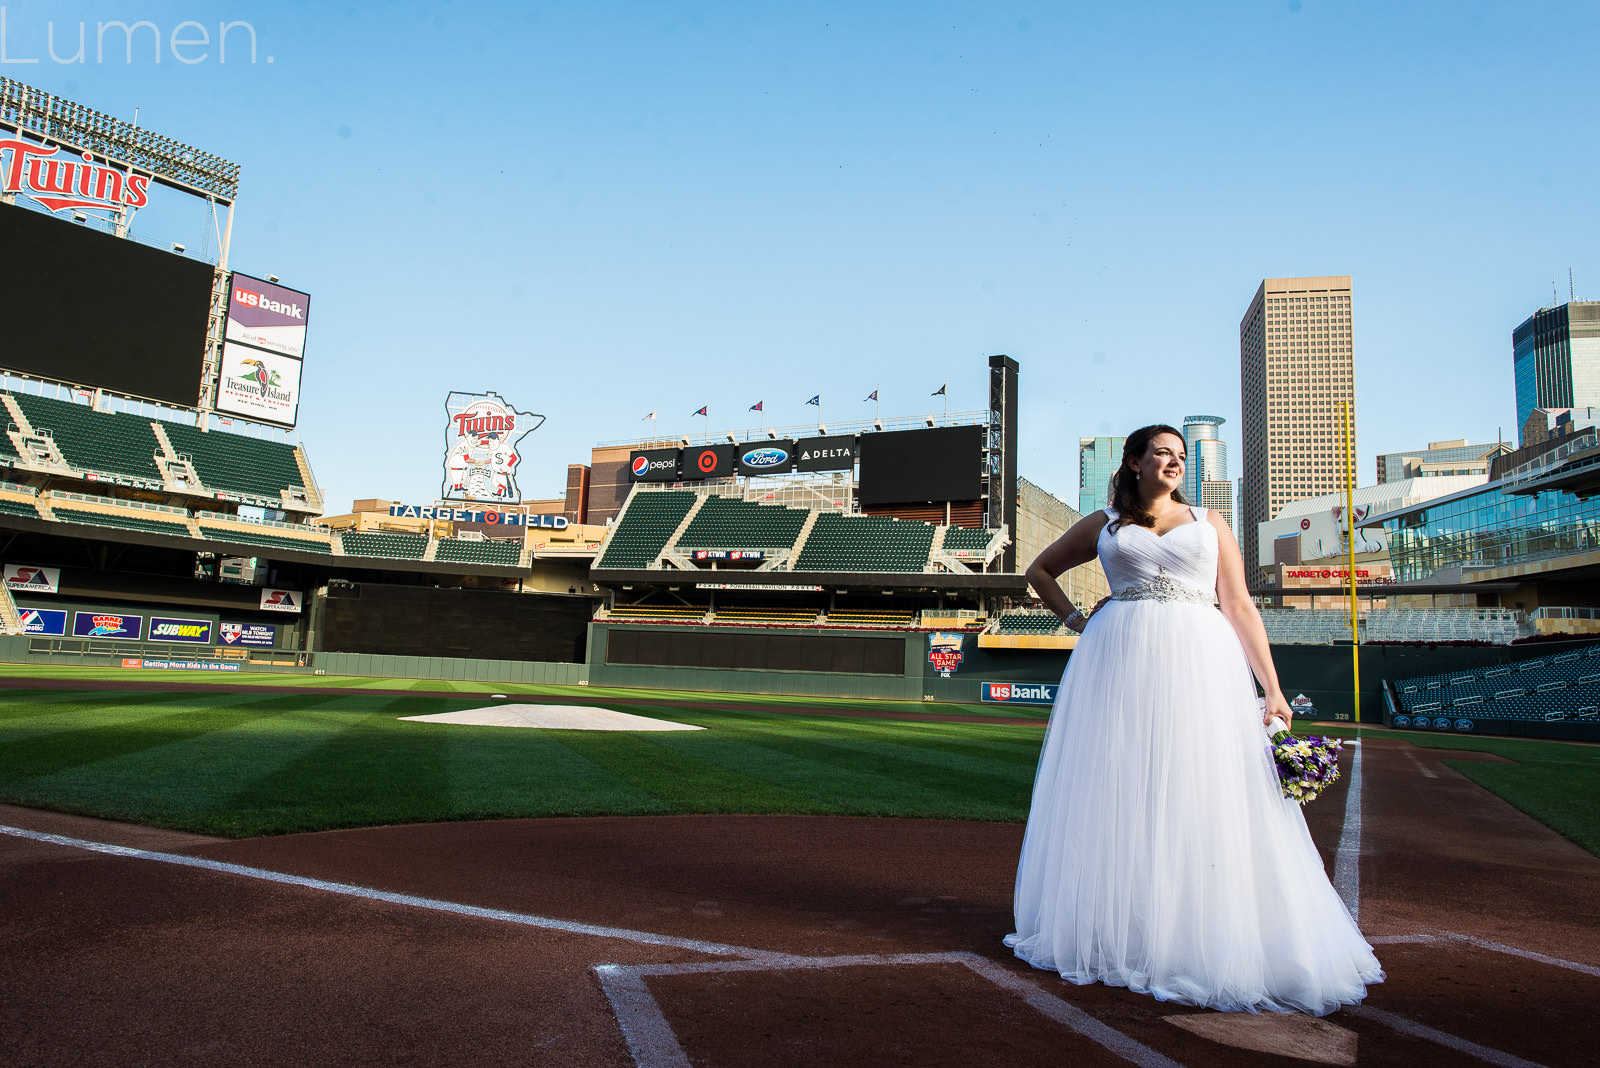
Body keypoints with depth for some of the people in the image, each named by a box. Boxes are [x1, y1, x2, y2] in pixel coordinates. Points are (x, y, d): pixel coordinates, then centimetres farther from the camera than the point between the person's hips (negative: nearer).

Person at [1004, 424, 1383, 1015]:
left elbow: (1240, 607, 9)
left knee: (1202, 798, -4)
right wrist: (1076, 621, 10)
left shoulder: (1210, 524, 16)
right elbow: (1040, 571, 26)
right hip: (1121, 665, 0)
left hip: (1199, 665, 0)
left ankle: (1202, 940, 8)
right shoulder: (1103, 524, 14)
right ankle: (1119, 931, 13)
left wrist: (1273, 690, 1)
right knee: (1119, 793, 1)